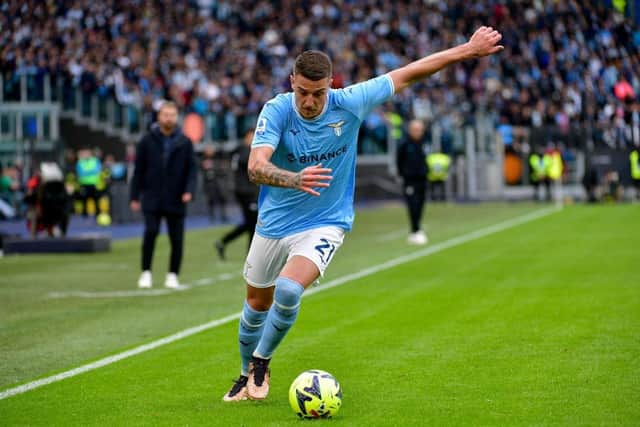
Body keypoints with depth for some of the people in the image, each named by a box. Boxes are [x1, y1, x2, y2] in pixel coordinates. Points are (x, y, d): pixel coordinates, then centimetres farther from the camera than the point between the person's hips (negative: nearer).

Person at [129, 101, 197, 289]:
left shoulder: (185, 142, 4)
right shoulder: (147, 141, 3)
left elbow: (191, 169, 3)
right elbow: (139, 170, 5)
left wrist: (189, 190, -13)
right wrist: (135, 196, 2)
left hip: (176, 201, 1)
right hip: (152, 199, -1)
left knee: (177, 239, 2)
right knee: (150, 232, -12)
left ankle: (173, 275, 15)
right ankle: (146, 273, 1)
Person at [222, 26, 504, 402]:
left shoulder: (349, 103, -17)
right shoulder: (276, 111, -19)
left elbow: (406, 75, -8)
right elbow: (256, 167, -33)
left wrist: (467, 50, -5)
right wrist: (295, 179, -53)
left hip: (325, 223, -1)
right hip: (275, 221, 2)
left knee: (288, 290, -26)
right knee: (258, 303, 16)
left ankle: (262, 363, -1)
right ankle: (247, 376, 42)